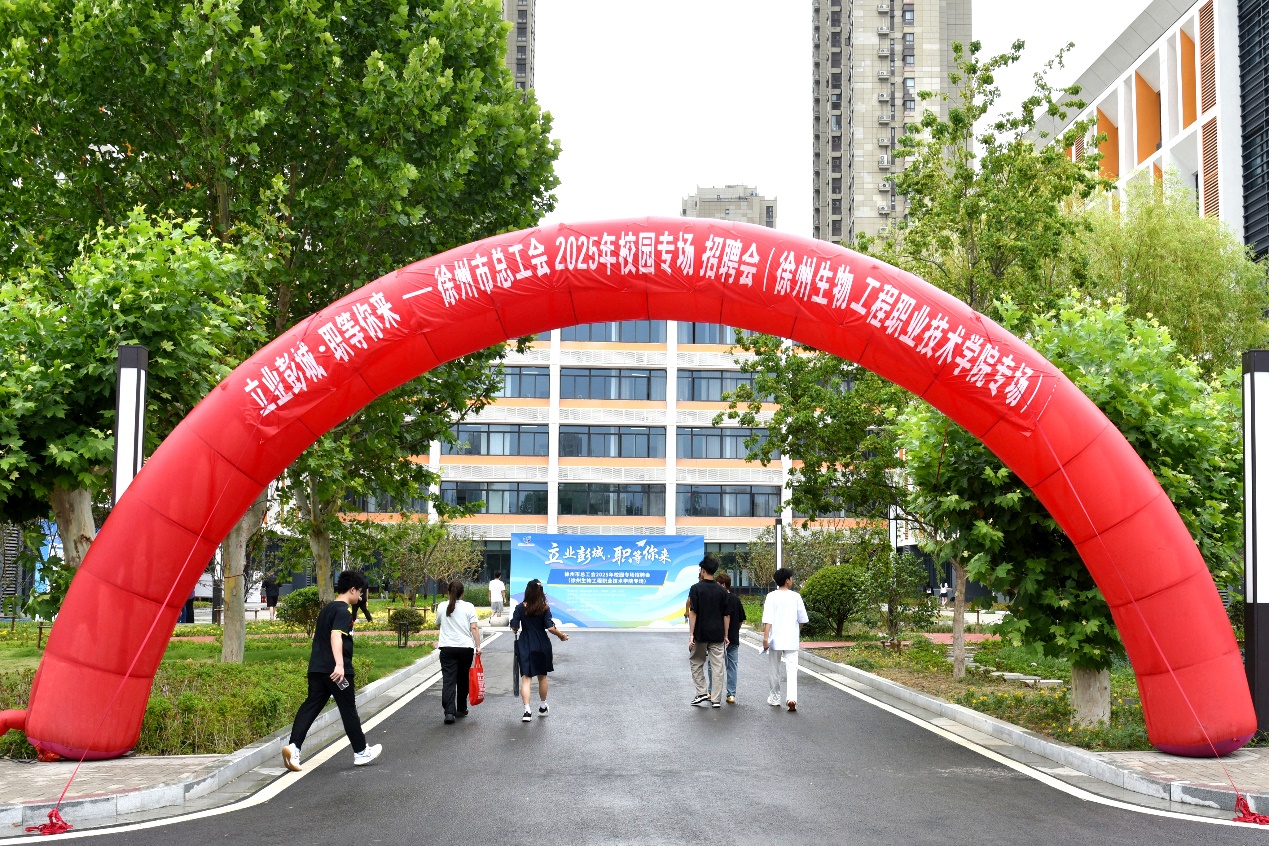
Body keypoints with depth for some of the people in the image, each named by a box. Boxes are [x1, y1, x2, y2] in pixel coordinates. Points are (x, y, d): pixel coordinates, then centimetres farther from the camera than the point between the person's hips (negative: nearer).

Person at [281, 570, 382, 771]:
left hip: (317, 668, 8)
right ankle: (361, 752, 18)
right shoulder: (343, 611, -11)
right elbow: (336, 635, -25)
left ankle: (293, 746, -16)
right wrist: (340, 664, -36)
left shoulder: (327, 608, 18)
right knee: (348, 710, 5)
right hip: (337, 671, -8)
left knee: (311, 706, 2)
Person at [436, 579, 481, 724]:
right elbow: (474, 628, -7)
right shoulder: (468, 607, -1)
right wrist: (478, 646, -4)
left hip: (447, 648, 0)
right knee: (463, 679, 14)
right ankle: (461, 710, 24)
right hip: (466, 647, 0)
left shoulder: (442, 607, 5)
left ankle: (449, 711, -19)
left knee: (448, 680, -4)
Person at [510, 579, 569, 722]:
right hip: (542, 645, 0)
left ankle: (527, 711, -14)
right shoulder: (544, 608, -8)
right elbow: (550, 627, -13)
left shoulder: (520, 608, -5)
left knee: (526, 677, -1)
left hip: (525, 646, 0)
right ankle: (542, 707, 32)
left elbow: (514, 628, -6)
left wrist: (516, 631, 17)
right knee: (542, 676, 17)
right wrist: (562, 635, 3)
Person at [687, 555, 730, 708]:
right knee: (717, 666, 4)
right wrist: (725, 635, 11)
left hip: (700, 634, -3)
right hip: (717, 635, 3)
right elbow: (726, 615, 4)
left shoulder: (696, 588, -8)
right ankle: (716, 699, 4)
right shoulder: (721, 590, 3)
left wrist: (691, 634, -9)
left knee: (696, 663, 15)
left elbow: (693, 612, -11)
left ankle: (702, 692, 9)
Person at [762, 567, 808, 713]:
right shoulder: (795, 596, -1)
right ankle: (792, 698, -20)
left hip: (775, 639, 0)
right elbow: (802, 619, 4)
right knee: (791, 669, -3)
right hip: (792, 640, 0)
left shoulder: (772, 596, -5)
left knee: (774, 669, 14)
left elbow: (768, 618, -13)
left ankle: (774, 698, 23)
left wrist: (765, 637, -15)